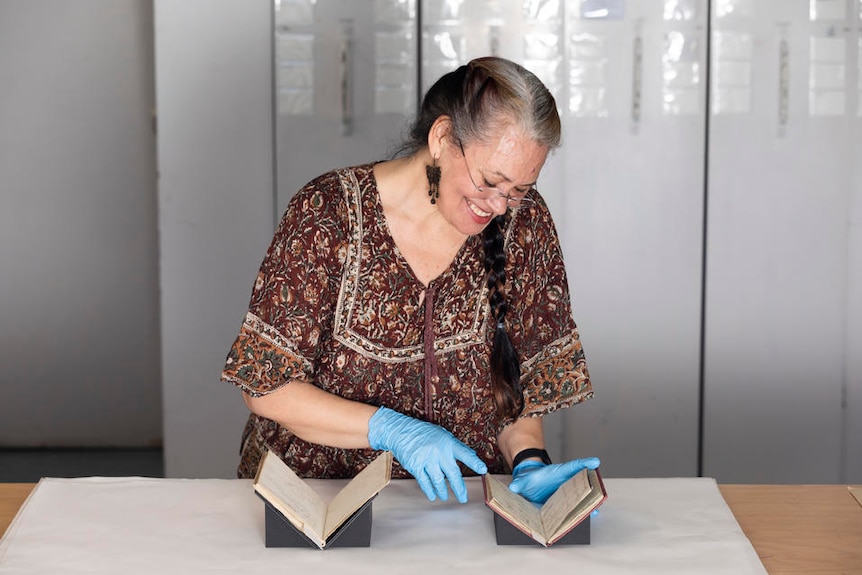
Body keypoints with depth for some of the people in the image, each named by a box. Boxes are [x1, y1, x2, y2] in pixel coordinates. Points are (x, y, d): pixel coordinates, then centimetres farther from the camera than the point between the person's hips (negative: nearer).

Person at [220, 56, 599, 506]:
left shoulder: (522, 221, 0)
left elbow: (524, 381, 7)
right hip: (318, 497, -2)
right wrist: (391, 429, -20)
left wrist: (529, 463, -11)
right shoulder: (328, 214, -10)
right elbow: (266, 387, -9)